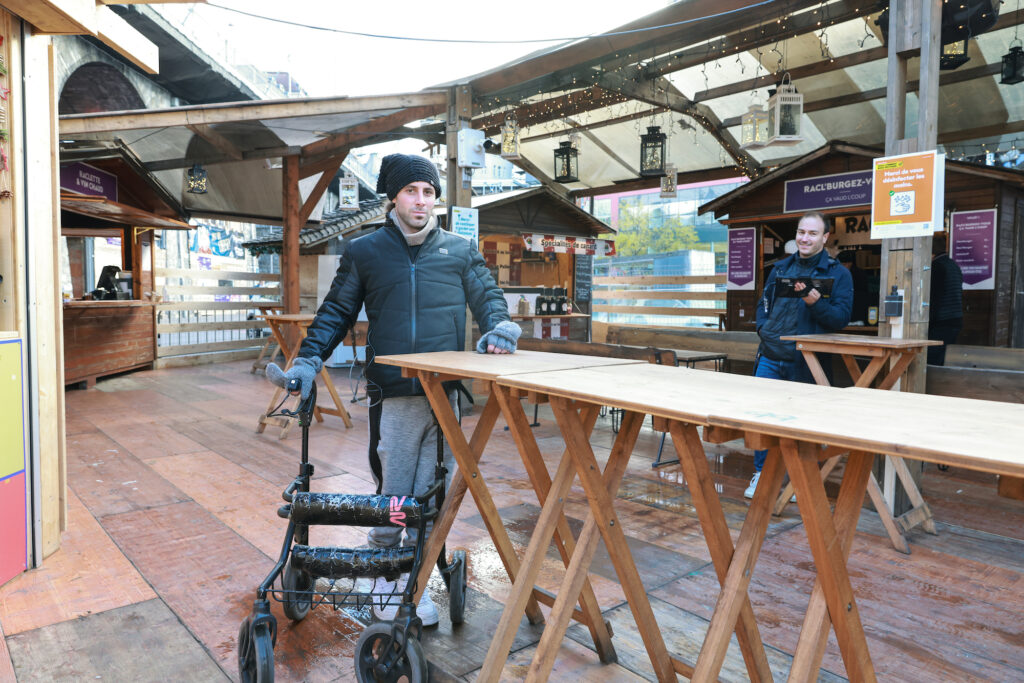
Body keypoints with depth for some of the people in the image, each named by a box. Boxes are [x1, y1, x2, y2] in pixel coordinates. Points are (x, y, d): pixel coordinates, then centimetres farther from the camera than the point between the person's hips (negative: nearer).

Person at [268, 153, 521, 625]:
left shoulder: (460, 251, 11)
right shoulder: (364, 252, 9)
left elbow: (487, 295, 13)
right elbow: (336, 313, 10)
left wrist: (498, 326, -9)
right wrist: (308, 361, -3)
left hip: (445, 393, 1)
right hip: (392, 395, -1)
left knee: (431, 492, 7)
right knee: (392, 491, 5)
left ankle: (417, 578, 25)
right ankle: (385, 577, 27)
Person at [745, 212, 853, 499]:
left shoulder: (838, 273, 0)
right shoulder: (781, 268, 14)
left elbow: (842, 317, -8)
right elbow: (764, 302, 23)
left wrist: (816, 302, -24)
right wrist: (764, 328, 5)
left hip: (806, 361, -4)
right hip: (771, 357, 4)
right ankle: (761, 473, 21)